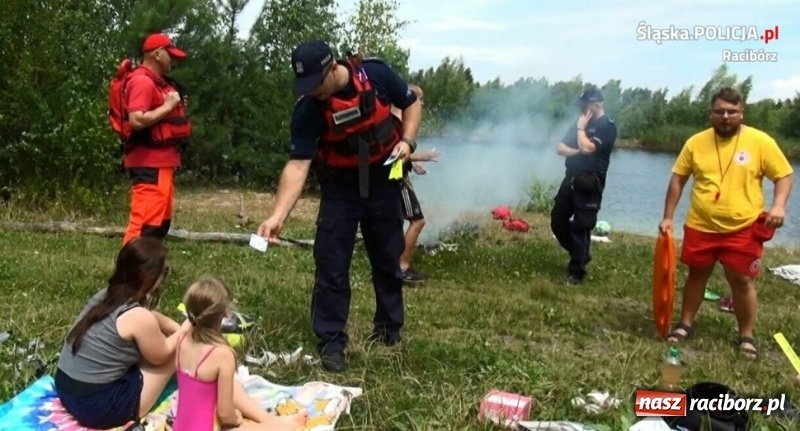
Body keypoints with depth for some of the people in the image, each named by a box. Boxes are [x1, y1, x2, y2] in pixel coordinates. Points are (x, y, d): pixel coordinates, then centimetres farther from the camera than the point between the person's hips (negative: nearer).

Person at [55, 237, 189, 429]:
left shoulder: (106, 294, 2)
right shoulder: (139, 317, -23)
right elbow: (160, 356, -3)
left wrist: (179, 330, 15)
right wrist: (187, 329, 8)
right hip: (97, 406, -9)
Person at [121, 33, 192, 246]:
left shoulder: (158, 82, 18)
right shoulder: (142, 82, -14)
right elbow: (137, 120, -25)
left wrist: (175, 107, 11)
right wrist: (167, 107, -17)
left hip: (162, 162, 11)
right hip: (149, 163, -11)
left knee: (160, 220, 16)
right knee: (145, 221, -14)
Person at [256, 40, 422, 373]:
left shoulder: (376, 74, -18)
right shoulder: (307, 110, -20)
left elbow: (411, 104, -1)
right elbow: (298, 164, -24)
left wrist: (407, 141, -17)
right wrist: (278, 215, -35)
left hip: (383, 181, 1)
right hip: (340, 187, -1)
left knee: (387, 259, 12)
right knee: (331, 263, -7)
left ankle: (389, 328, 31)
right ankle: (331, 342, 6)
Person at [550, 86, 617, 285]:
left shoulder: (607, 127, -8)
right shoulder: (581, 122, 14)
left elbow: (587, 148, -23)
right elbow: (561, 147, 9)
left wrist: (581, 128, -9)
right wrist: (577, 152, -9)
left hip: (589, 183, -8)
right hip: (571, 178, 8)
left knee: (581, 227, -5)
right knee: (557, 220, 11)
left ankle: (576, 271, 5)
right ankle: (581, 254, 30)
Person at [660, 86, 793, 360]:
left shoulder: (761, 141, -6)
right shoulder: (696, 142, -1)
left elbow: (784, 175, -1)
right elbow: (677, 180, 4)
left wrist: (778, 205, -18)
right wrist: (668, 217, 1)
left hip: (743, 229, -2)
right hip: (700, 227, 2)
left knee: (742, 282, 6)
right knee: (696, 275, 15)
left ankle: (746, 336, 22)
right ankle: (686, 324, 30)